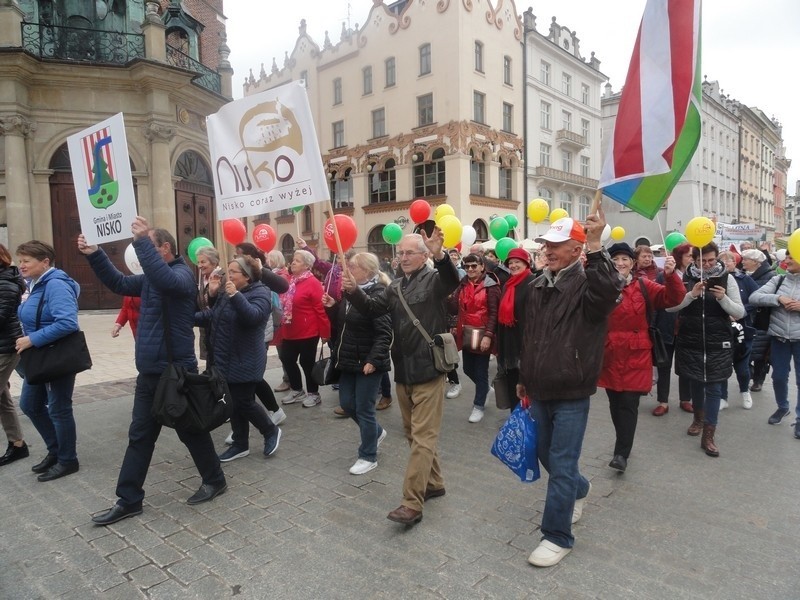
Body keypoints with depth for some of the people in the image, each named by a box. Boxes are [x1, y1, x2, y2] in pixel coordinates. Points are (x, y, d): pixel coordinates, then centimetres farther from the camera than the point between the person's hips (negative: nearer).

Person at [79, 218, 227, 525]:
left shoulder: (182, 274, -14)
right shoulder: (150, 278, 13)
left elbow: (166, 281, -36)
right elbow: (119, 283, 18)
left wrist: (141, 241, -36)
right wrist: (94, 255, 7)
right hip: (149, 372, 9)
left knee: (191, 431, 7)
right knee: (139, 436, 13)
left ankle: (214, 480, 26)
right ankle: (129, 500, 23)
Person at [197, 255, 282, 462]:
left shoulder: (259, 292, -13)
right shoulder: (225, 291, 11)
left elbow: (254, 316, -31)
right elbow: (213, 317, 16)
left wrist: (236, 296, -39)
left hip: (245, 362, -8)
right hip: (225, 360, 8)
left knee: (244, 403, -2)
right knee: (233, 403, 13)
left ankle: (271, 432, 21)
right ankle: (240, 444, 26)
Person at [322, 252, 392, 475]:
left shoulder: (377, 295, -16)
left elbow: (384, 333, -22)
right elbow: (342, 324, 17)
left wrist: (373, 359, -27)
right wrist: (333, 307, 2)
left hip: (368, 362, -9)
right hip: (350, 359, 9)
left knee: (364, 408, 1)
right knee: (347, 404, 16)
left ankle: (368, 457, 19)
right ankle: (376, 432, 40)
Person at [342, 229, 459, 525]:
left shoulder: (434, 279, -8)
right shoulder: (395, 287, 13)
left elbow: (453, 279, -29)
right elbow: (372, 308, 6)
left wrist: (440, 255, -49)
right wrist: (354, 291, -12)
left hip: (428, 371, -7)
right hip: (403, 373, 8)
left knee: (422, 438, -3)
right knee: (415, 435, 18)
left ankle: (412, 504, 1)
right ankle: (434, 483, 34)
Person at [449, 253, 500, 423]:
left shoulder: (490, 286, -10)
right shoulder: (462, 285, 9)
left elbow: (493, 313, -15)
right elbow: (455, 309, 7)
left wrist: (488, 335, -20)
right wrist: (450, 297, -9)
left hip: (482, 334, -6)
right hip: (466, 334, 6)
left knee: (481, 372, 3)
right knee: (468, 369, 15)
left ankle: (479, 406, 17)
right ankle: (484, 388, 43)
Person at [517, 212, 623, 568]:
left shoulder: (587, 282, -12)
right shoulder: (538, 286, 8)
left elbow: (610, 292, -39)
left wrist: (596, 247, -40)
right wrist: (524, 379, 20)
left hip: (571, 395, -7)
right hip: (541, 391, 7)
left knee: (562, 465, 1)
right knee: (546, 455, 21)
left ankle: (557, 537, 17)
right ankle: (578, 489, 50)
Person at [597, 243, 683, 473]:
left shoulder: (643, 286, -1)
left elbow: (674, 298, -8)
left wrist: (670, 275, -27)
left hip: (635, 355, -1)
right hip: (609, 354, 2)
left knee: (629, 404, -1)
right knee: (615, 403, 13)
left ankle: (621, 453, 8)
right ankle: (624, 444, 32)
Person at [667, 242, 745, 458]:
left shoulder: (727, 279, -3)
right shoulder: (685, 277, -3)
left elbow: (740, 313, -4)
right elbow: (669, 306, -10)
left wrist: (723, 298, -22)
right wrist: (692, 294, -24)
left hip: (718, 343, -1)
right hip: (690, 341, 1)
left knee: (713, 387, 0)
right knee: (695, 381, 16)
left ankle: (708, 436, 6)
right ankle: (698, 418, 39)